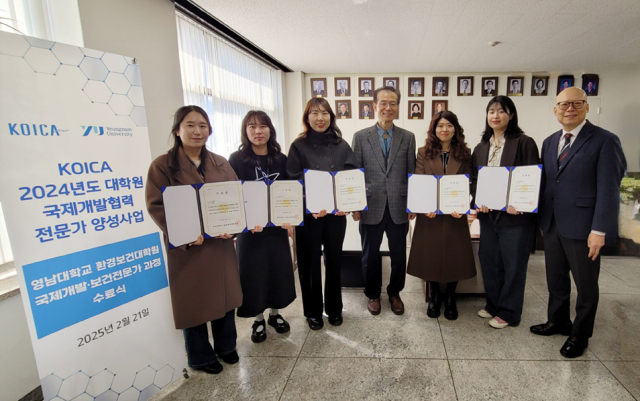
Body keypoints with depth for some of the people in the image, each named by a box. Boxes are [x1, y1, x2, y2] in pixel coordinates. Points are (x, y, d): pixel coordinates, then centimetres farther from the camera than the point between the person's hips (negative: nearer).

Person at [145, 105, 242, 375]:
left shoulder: (221, 163, 8)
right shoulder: (163, 165, -6)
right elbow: (155, 206, -11)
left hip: (221, 243, 4)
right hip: (187, 246, -4)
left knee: (224, 295, 15)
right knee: (193, 301, 10)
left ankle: (226, 346, 39)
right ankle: (200, 356, 33)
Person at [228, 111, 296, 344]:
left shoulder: (281, 159, 4)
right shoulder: (236, 160, -4)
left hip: (277, 227, 3)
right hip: (250, 229, -2)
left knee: (279, 271, 12)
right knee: (254, 274, 7)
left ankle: (275, 314, 34)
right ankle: (258, 320, 28)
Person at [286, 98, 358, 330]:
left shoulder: (342, 146, 5)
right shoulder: (299, 146, -1)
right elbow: (293, 181, -7)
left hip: (336, 214, 2)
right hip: (308, 215, -2)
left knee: (334, 261, 14)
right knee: (310, 263, 9)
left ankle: (334, 308, 34)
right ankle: (313, 311, 29)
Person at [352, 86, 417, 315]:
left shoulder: (408, 137, 5)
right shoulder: (360, 137, 1)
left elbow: (412, 173, 6)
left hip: (399, 208, 1)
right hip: (371, 208, -1)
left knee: (399, 256, 13)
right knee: (370, 256, 13)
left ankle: (394, 293, 36)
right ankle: (373, 295, 34)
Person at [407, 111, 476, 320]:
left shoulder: (464, 154, 6)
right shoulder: (424, 153, 3)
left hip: (455, 215, 1)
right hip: (430, 214, 0)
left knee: (454, 256, 8)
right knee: (430, 256, 7)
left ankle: (450, 298, 29)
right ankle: (434, 297, 28)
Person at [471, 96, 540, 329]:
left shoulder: (524, 143, -5)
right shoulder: (481, 148, 11)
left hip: (515, 214, -5)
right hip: (487, 213, 5)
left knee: (513, 264, 6)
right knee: (488, 260, 13)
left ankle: (508, 312, 23)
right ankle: (493, 304, 32)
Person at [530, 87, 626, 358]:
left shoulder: (604, 141, -9)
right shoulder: (549, 142, 10)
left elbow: (608, 190, -13)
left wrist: (599, 231, -17)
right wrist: (542, 219, 11)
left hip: (582, 229, -5)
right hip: (552, 226, 6)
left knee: (585, 285, 12)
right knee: (555, 280, 19)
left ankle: (580, 335, 30)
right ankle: (558, 322, 39)